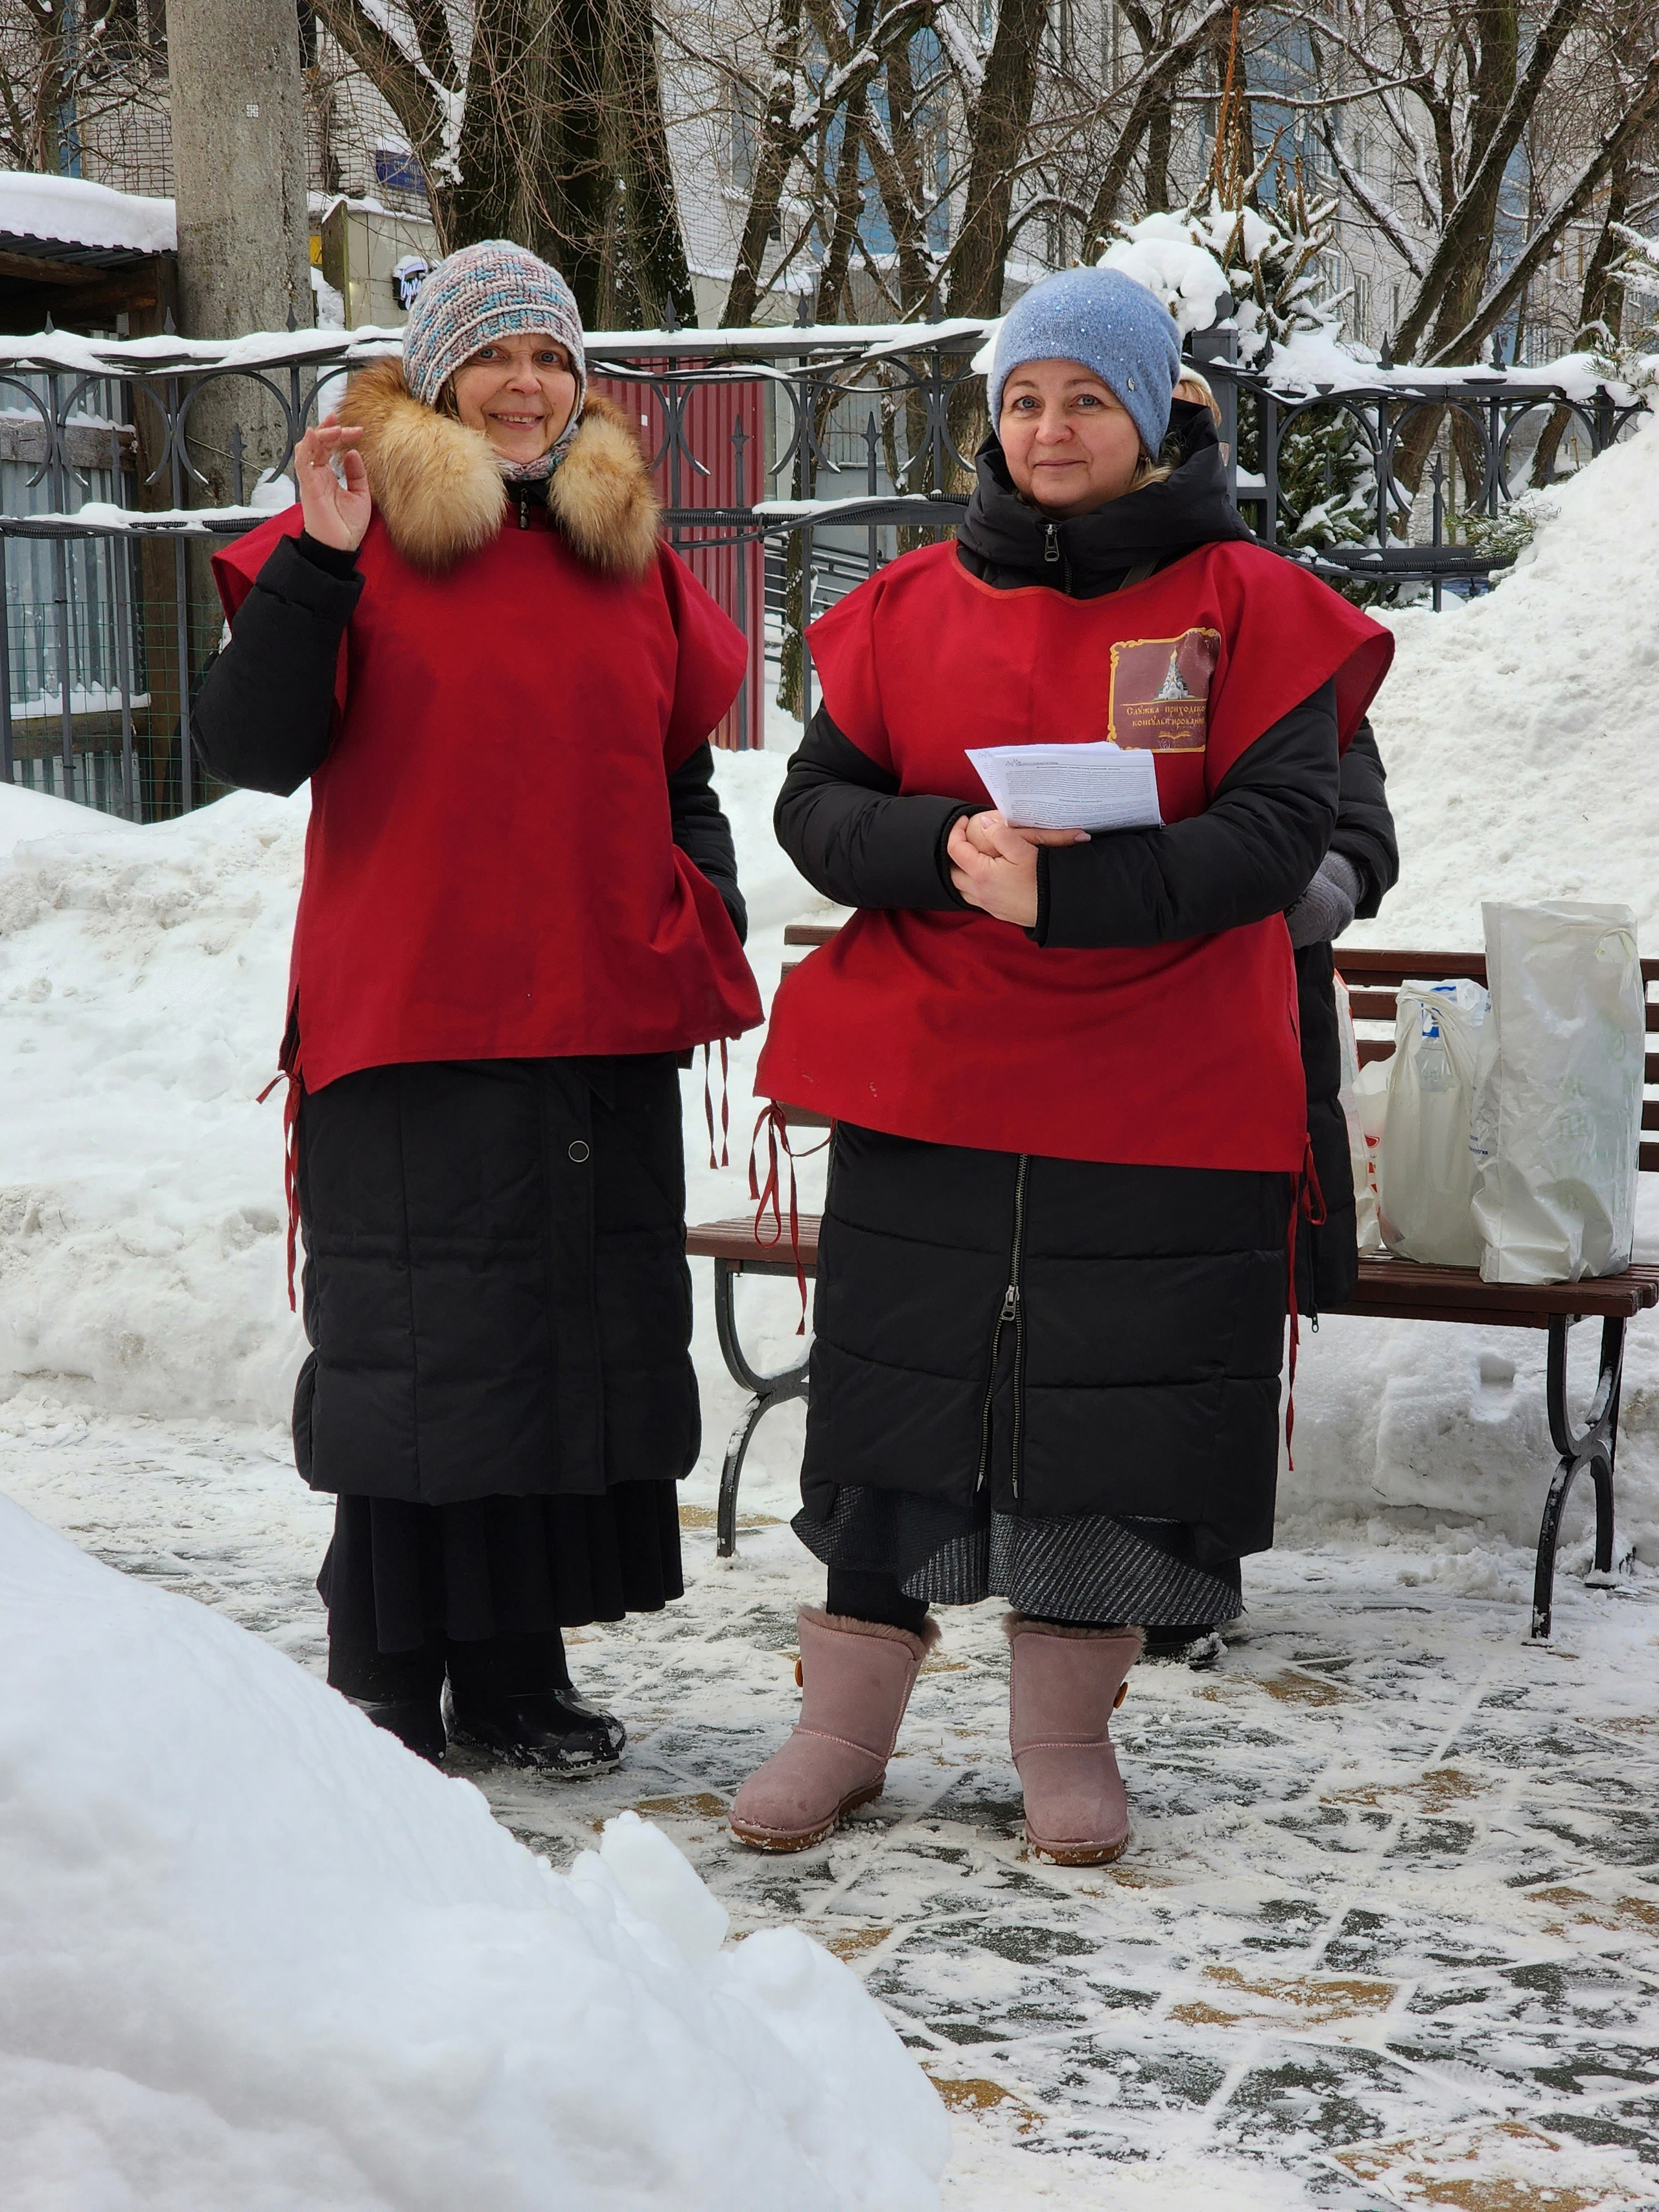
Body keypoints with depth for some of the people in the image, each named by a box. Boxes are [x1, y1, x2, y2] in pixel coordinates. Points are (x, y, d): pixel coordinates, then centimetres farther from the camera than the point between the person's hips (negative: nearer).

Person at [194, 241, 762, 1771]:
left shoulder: (632, 556, 14)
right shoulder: (358, 543, 0)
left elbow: (682, 775, 22)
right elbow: (253, 753, -10)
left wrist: (707, 937, 10)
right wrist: (315, 557, -19)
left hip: (605, 1027, 5)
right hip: (409, 1017, -5)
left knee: (585, 1341, 8)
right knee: (416, 1352, -1)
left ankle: (518, 1674, 20)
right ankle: (385, 1682, 11)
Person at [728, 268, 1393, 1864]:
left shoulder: (1249, 606, 0)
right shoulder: (912, 607, 8)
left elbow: (1277, 832, -10)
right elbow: (815, 805, 5)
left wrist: (1066, 889, -23)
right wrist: (947, 848, -17)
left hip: (1162, 1099, -2)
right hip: (926, 1084, 2)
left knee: (1114, 1401, 4)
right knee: (894, 1390, 6)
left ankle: (1065, 1736, 20)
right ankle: (845, 1722, 18)